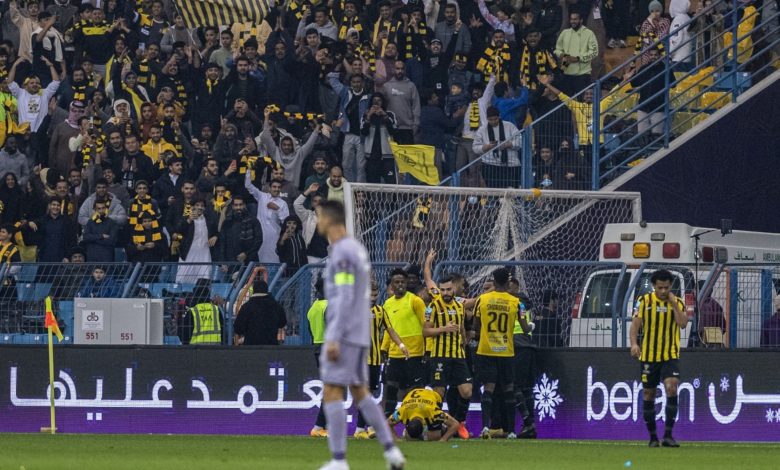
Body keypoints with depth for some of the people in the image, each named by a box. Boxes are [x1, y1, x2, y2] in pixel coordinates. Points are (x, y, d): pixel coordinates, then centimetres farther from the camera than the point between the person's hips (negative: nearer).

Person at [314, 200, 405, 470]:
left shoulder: (342, 253, -14)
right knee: (360, 393, 15)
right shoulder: (357, 250, 16)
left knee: (331, 394, -7)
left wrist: (333, 339, -22)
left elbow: (345, 298, -21)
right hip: (360, 336, 9)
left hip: (344, 335, -9)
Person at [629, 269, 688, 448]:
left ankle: (668, 435, -17)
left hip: (671, 356, -1)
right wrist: (634, 343, -20)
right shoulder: (644, 301, 1)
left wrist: (674, 304, -14)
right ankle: (652, 436, 18)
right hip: (649, 356, 1)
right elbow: (635, 324, -5)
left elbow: (683, 323, -11)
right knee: (648, 395, 5)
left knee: (671, 388, -19)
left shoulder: (677, 302, 3)